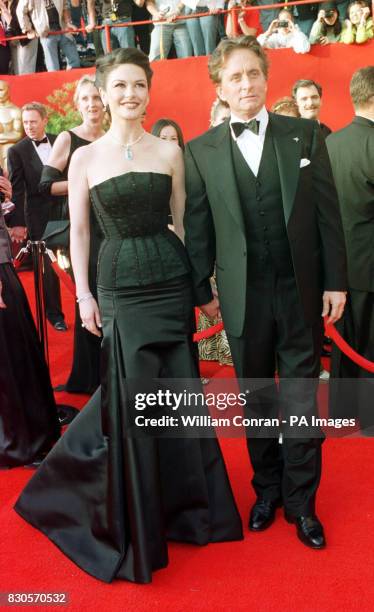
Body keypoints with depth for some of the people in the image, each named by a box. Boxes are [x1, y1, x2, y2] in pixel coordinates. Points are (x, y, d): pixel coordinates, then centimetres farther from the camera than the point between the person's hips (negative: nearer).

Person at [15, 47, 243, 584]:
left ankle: (182, 503, 31)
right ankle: (138, 519, 26)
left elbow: (181, 219, 8)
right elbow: (78, 230, 4)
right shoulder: (85, 157, 2)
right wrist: (83, 294, 0)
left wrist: (196, 277, 5)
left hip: (170, 278, 1)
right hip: (119, 282, -1)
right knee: (132, 396, 4)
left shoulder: (169, 151, 4)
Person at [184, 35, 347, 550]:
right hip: (243, 295, 0)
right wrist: (201, 289, 3)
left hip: (302, 291, 0)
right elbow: (198, 227, 3)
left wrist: (335, 281, -2)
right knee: (256, 399, 13)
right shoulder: (200, 151, 2)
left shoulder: (306, 135, 2)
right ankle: (267, 489, 31)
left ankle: (301, 500, 23)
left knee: (302, 398, 7)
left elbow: (327, 212, 1)